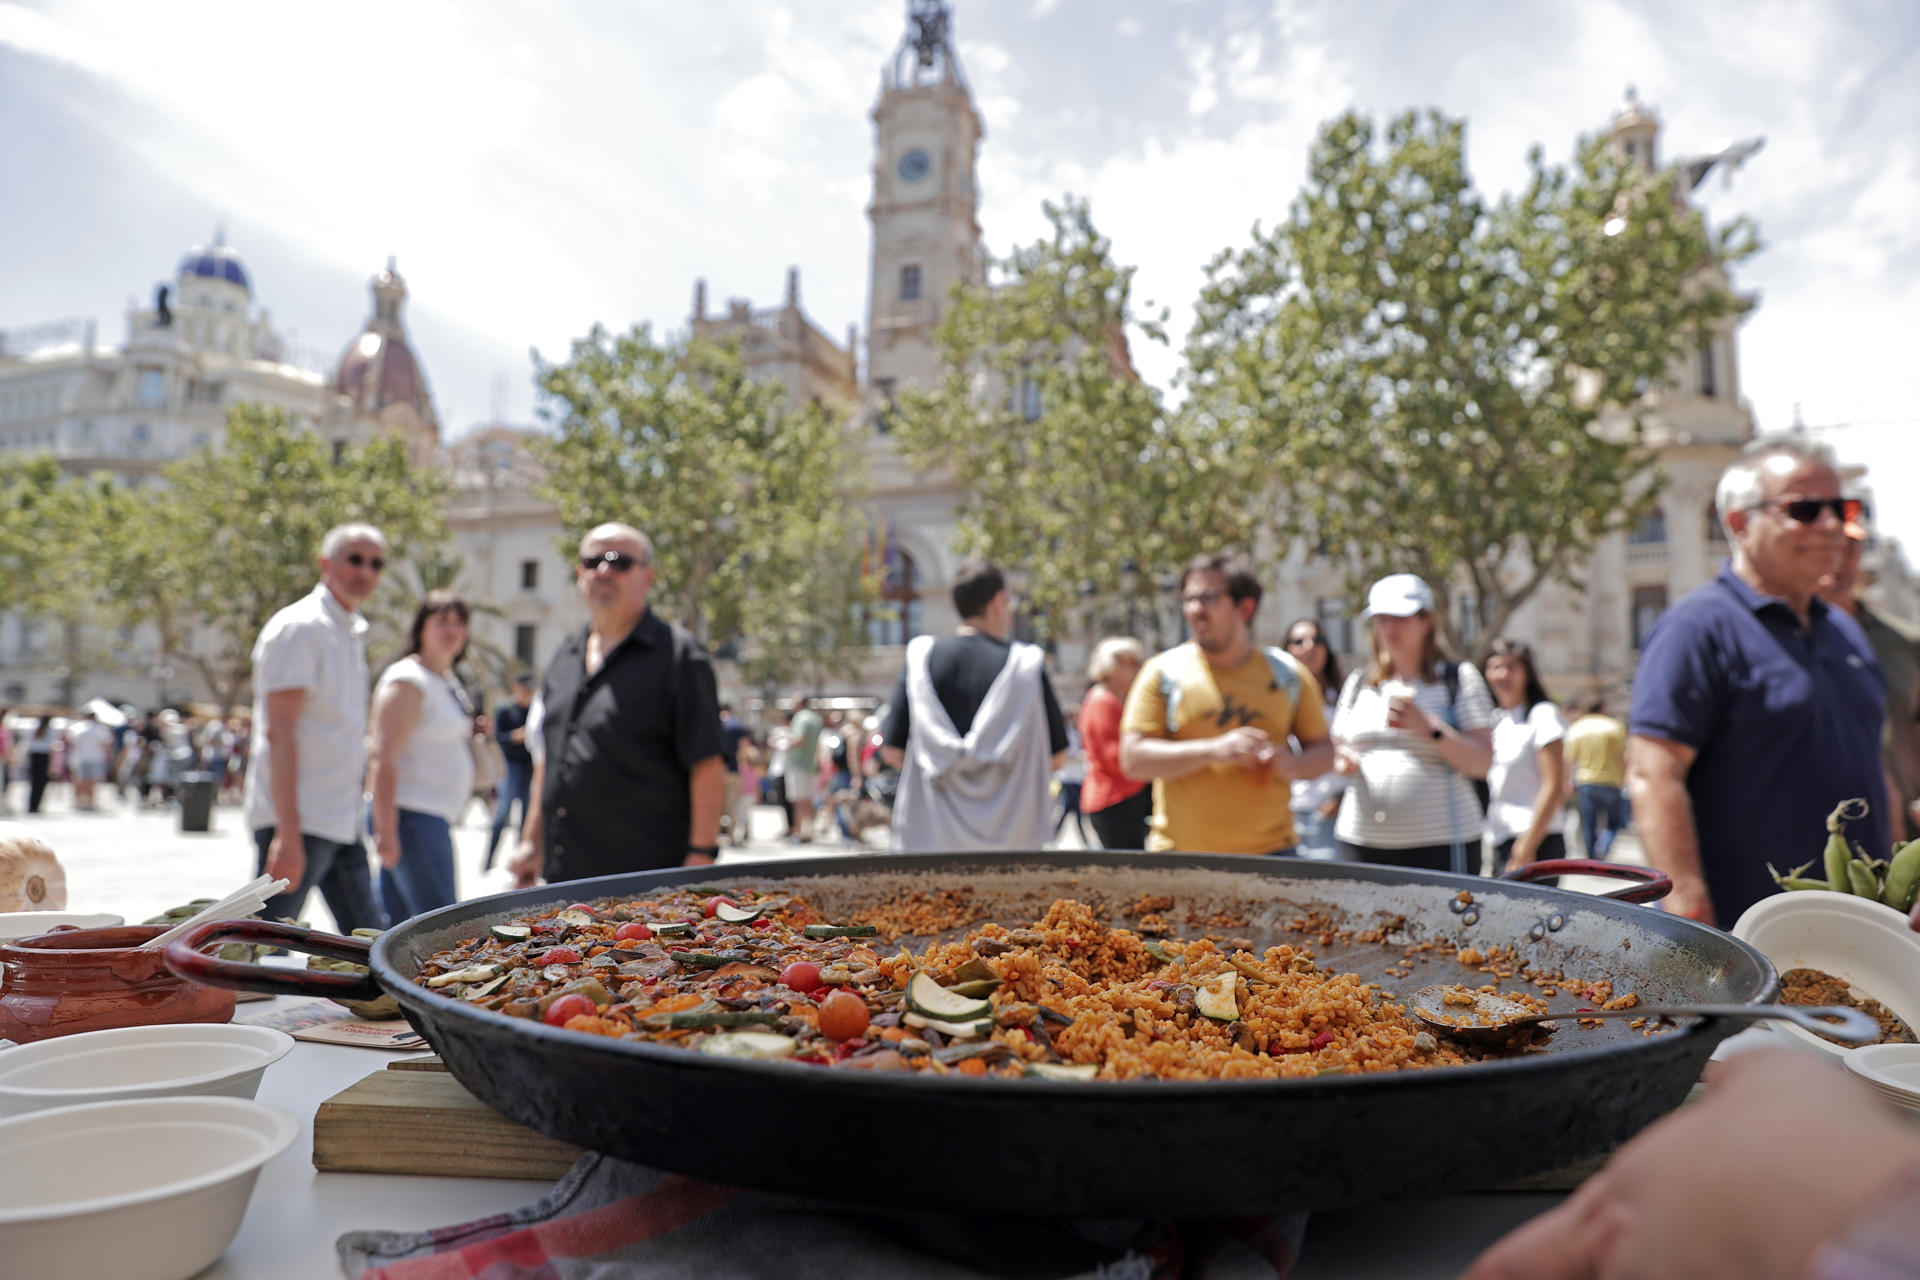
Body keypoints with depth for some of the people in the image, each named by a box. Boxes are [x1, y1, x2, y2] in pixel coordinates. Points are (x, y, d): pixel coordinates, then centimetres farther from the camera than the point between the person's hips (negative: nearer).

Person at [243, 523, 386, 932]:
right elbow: (279, 732, -20)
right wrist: (288, 833, -25)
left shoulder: (351, 632, 16)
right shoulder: (299, 628, -12)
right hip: (298, 822, -9)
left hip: (340, 824, 9)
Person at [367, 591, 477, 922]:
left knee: (399, 925, 13)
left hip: (434, 817, 10)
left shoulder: (448, 681, 17)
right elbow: (383, 759, -19)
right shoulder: (408, 680, -12)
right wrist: (386, 829, -24)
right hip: (412, 817, -10)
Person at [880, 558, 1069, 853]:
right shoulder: (1025, 663, -4)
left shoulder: (922, 657, 0)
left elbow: (893, 751, -1)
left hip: (932, 836, 1)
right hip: (1010, 835, -1)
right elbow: (1054, 756, 0)